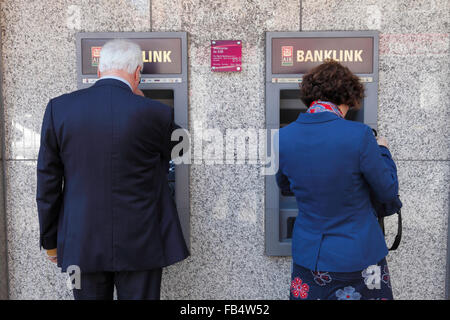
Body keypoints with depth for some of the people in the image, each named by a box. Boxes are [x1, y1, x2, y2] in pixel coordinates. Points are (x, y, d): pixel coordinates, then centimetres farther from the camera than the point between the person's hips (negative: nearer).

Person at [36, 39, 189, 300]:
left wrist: (51, 240, 10)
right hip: (139, 245, -2)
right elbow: (171, 155, 9)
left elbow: (48, 182, 0)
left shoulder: (59, 108, -5)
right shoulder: (154, 113, -13)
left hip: (82, 244, 3)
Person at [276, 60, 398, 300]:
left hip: (307, 256, 3)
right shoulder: (359, 135, -20)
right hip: (359, 257, -3)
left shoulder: (284, 137, -8)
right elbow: (388, 192, -6)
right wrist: (382, 150, 9)